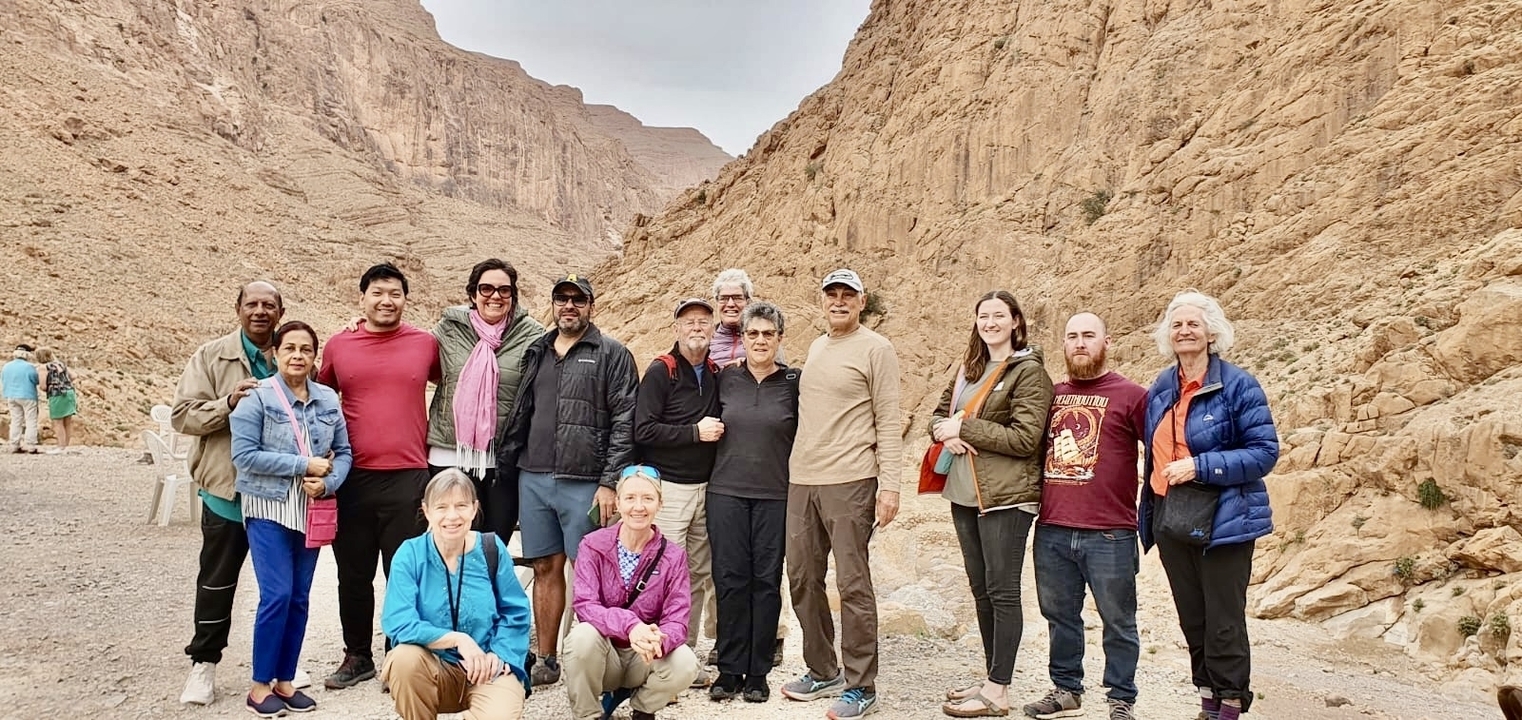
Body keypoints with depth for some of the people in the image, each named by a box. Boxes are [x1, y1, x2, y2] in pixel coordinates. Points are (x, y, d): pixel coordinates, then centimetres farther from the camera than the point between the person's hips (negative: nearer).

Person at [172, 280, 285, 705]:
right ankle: (203, 663, 21)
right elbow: (183, 415, -5)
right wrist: (227, 403, -21)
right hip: (227, 489, -2)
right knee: (217, 582, 8)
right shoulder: (211, 357, 0)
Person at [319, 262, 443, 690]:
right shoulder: (339, 346, 5)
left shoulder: (426, 344, 2)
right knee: (353, 574, 11)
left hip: (408, 477, -2)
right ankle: (357, 657, 25)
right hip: (352, 478, 2)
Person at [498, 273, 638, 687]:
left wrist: (609, 482, -13)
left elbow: (624, 423, -7)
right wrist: (505, 463, 13)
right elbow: (520, 415, 20)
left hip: (584, 483, -5)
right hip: (533, 479, 5)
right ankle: (546, 660, 19)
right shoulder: (536, 353, 16)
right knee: (546, 569, 10)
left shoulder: (612, 355, 0)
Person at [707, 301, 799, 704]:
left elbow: (805, 436, 3)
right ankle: (729, 669, 12)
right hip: (726, 492, 1)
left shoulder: (794, 382, 0)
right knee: (730, 579, 2)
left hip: (775, 496, -1)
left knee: (766, 580, 3)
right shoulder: (725, 379, 5)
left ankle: (758, 673, 13)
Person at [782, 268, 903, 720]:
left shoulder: (876, 350, -3)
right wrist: (797, 468, 14)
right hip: (801, 480, 7)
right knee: (803, 580, 11)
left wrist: (889, 485, -13)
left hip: (849, 483, -7)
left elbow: (888, 423, -7)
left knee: (853, 585, -4)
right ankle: (822, 672, 25)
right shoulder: (815, 348, 17)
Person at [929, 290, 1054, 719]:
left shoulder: (1029, 371, -8)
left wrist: (965, 428, -15)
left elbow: (1026, 438, -15)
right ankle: (991, 677, 25)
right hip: (965, 494, 8)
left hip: (1004, 497, -7)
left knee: (1002, 591, -1)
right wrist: (946, 434, -7)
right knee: (980, 588, 14)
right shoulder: (968, 368, 14)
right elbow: (939, 413, 16)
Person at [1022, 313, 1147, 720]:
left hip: (1109, 535, -4)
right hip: (1052, 532, 5)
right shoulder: (1051, 395, 12)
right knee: (1059, 616, 14)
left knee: (1117, 621, 5)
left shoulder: (1131, 396, -2)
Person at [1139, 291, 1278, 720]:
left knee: (1224, 622, 0)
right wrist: (1149, 514, 13)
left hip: (1223, 521, -6)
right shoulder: (1160, 389, 9)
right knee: (1192, 619, 13)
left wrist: (1199, 466, -20)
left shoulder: (1238, 386, -9)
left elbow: (1264, 452, -12)